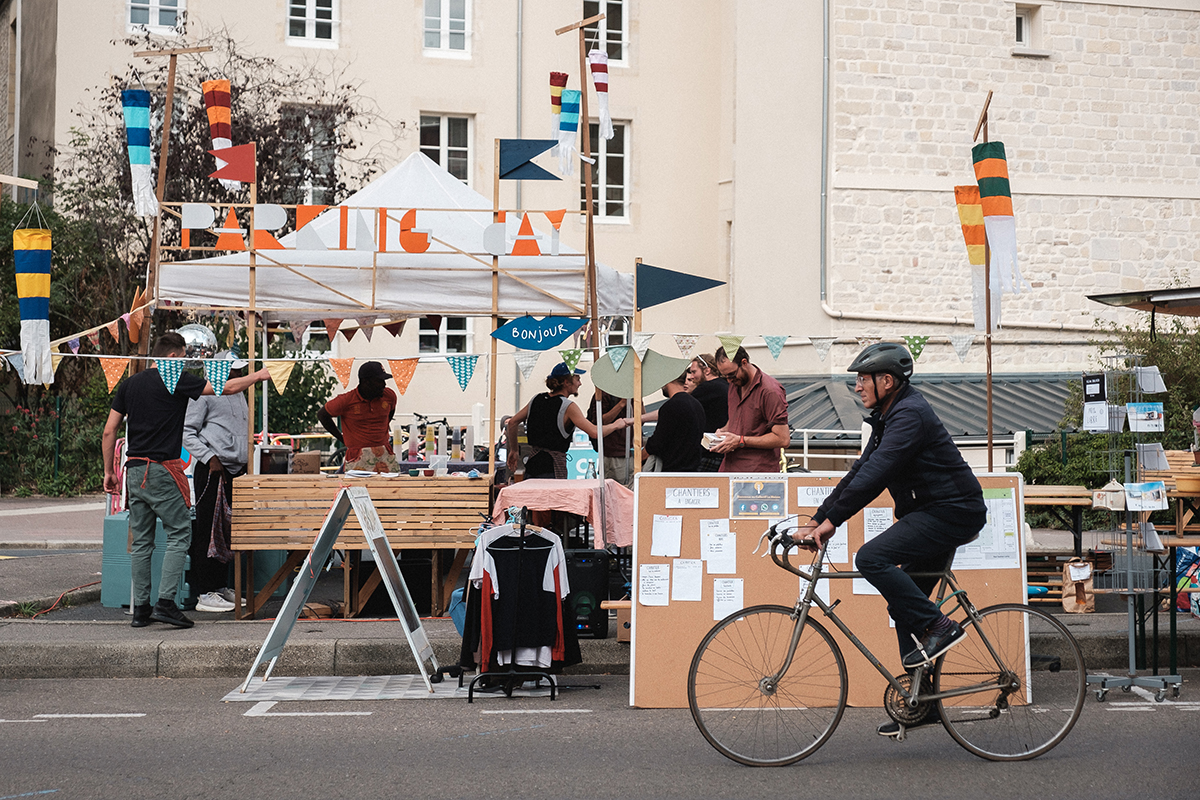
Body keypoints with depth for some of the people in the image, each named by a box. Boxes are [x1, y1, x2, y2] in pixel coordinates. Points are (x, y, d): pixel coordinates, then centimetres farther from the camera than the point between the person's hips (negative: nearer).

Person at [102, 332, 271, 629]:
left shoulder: (129, 384, 11)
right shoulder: (177, 381, -5)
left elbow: (109, 432, 11)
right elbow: (229, 388, -1)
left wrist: (109, 471, 18)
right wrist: (258, 376, 14)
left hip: (134, 471, 6)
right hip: (162, 471, -6)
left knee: (141, 542, 10)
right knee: (179, 534, 1)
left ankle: (140, 609, 11)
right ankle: (165, 603, -9)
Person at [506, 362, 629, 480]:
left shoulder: (537, 399, 10)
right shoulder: (568, 407, -10)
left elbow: (512, 422, 14)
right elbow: (594, 432, -17)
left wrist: (513, 451, 24)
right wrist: (615, 425, 1)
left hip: (532, 463, 7)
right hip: (552, 467, -7)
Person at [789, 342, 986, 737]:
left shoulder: (910, 414, -17)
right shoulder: (888, 416, 15)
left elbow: (874, 475, -25)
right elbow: (860, 470, 15)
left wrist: (830, 521, -25)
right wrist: (816, 520, 9)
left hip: (952, 512, -10)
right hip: (934, 513, 10)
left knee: (871, 557, -23)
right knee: (904, 605, 10)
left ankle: (938, 626, -14)